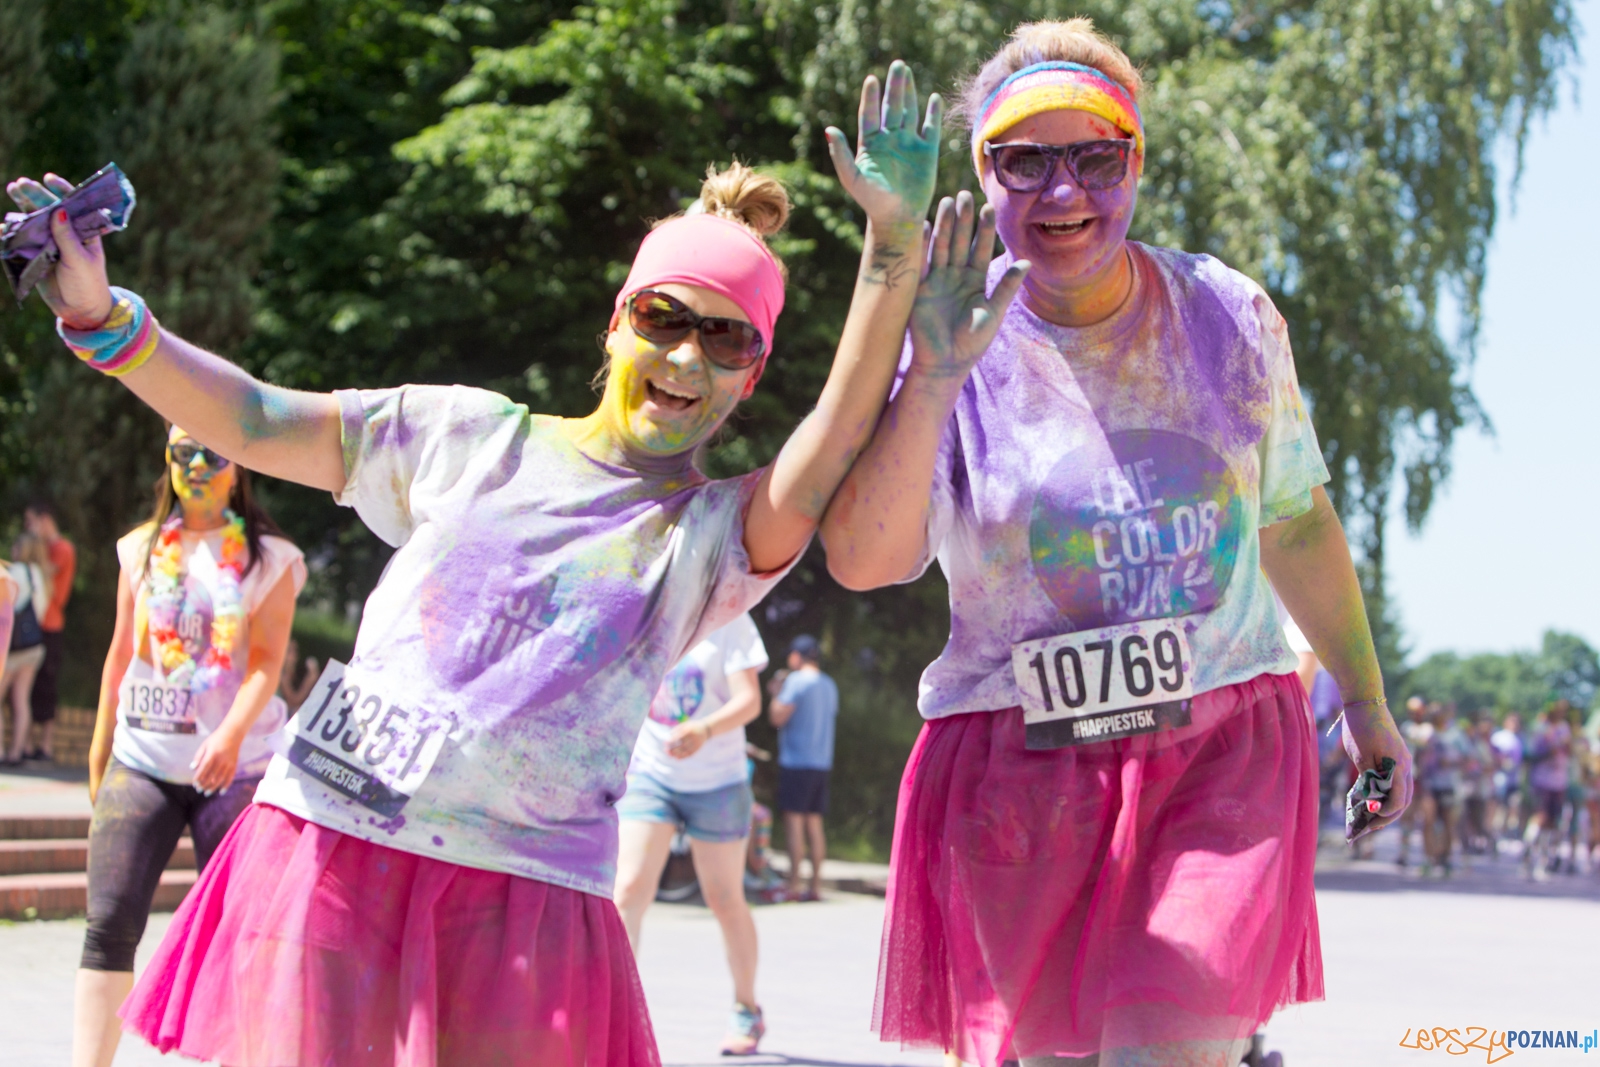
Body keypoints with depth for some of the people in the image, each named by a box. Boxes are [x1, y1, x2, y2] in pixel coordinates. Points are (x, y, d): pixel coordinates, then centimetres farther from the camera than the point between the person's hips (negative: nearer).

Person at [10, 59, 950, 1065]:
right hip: (328, 845, 1)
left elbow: (837, 448, -12)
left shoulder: (713, 537, 7)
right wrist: (103, 314, 0)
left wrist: (895, 241, -22)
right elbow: (257, 425, 12)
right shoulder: (476, 438, 12)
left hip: (522, 895, -1)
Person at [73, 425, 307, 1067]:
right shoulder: (142, 549, 11)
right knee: (110, 924, -8)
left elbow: (267, 661, -9)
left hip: (235, 766, -2)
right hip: (142, 758, 2)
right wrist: (99, 747, 17)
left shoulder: (269, 557, 2)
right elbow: (120, 654, 17)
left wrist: (232, 734, -25)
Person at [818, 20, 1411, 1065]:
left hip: (1225, 749, 0)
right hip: (1021, 770, 0)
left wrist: (1367, 706, 22)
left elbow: (1297, 520, 16)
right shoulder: (945, 345, -4)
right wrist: (933, 379, -30)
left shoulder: (1230, 316, 2)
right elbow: (864, 560, -19)